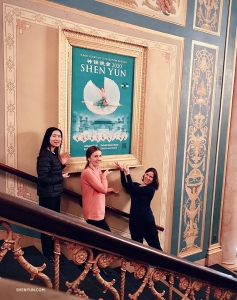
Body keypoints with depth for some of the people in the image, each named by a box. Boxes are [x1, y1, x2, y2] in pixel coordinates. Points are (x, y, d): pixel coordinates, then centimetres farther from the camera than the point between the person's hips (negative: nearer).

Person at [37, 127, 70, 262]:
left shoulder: (54, 154, 7)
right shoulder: (45, 156, -21)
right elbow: (43, 178, -26)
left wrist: (62, 163, -1)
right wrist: (61, 177, -16)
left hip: (55, 193, 10)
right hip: (47, 195, -10)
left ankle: (53, 250, 38)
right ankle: (48, 255, 21)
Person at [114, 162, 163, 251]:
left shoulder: (151, 189, -9)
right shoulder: (136, 185, 11)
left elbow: (133, 189, -16)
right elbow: (125, 184, -2)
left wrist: (128, 173, -14)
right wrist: (122, 170, -13)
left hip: (147, 221, -5)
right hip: (134, 221, 5)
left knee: (155, 246, 3)